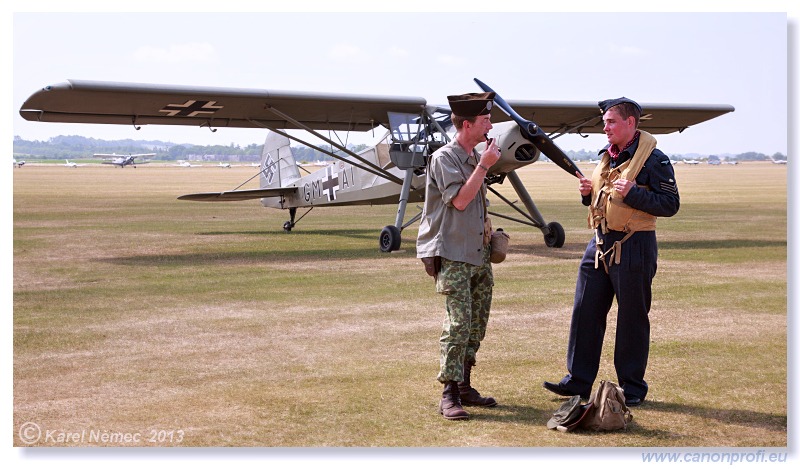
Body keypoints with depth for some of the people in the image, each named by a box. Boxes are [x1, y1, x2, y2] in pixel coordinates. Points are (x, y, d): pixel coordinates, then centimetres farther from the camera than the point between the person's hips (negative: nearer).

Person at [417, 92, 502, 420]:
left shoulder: (476, 157, 17)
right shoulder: (444, 158, -9)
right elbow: (460, 199, -18)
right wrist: (484, 166, -15)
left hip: (477, 255, 9)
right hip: (451, 256, -9)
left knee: (477, 324, 10)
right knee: (458, 322, -14)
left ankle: (464, 386, 19)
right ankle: (449, 395, -12)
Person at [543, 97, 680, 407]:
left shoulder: (653, 159, -9)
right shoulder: (607, 156, 15)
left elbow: (670, 204, -14)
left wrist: (632, 192, -22)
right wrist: (588, 192, 4)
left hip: (633, 248, -7)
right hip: (600, 244, 7)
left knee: (632, 318, 3)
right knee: (585, 311, 7)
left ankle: (632, 387, 14)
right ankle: (578, 380, 16)